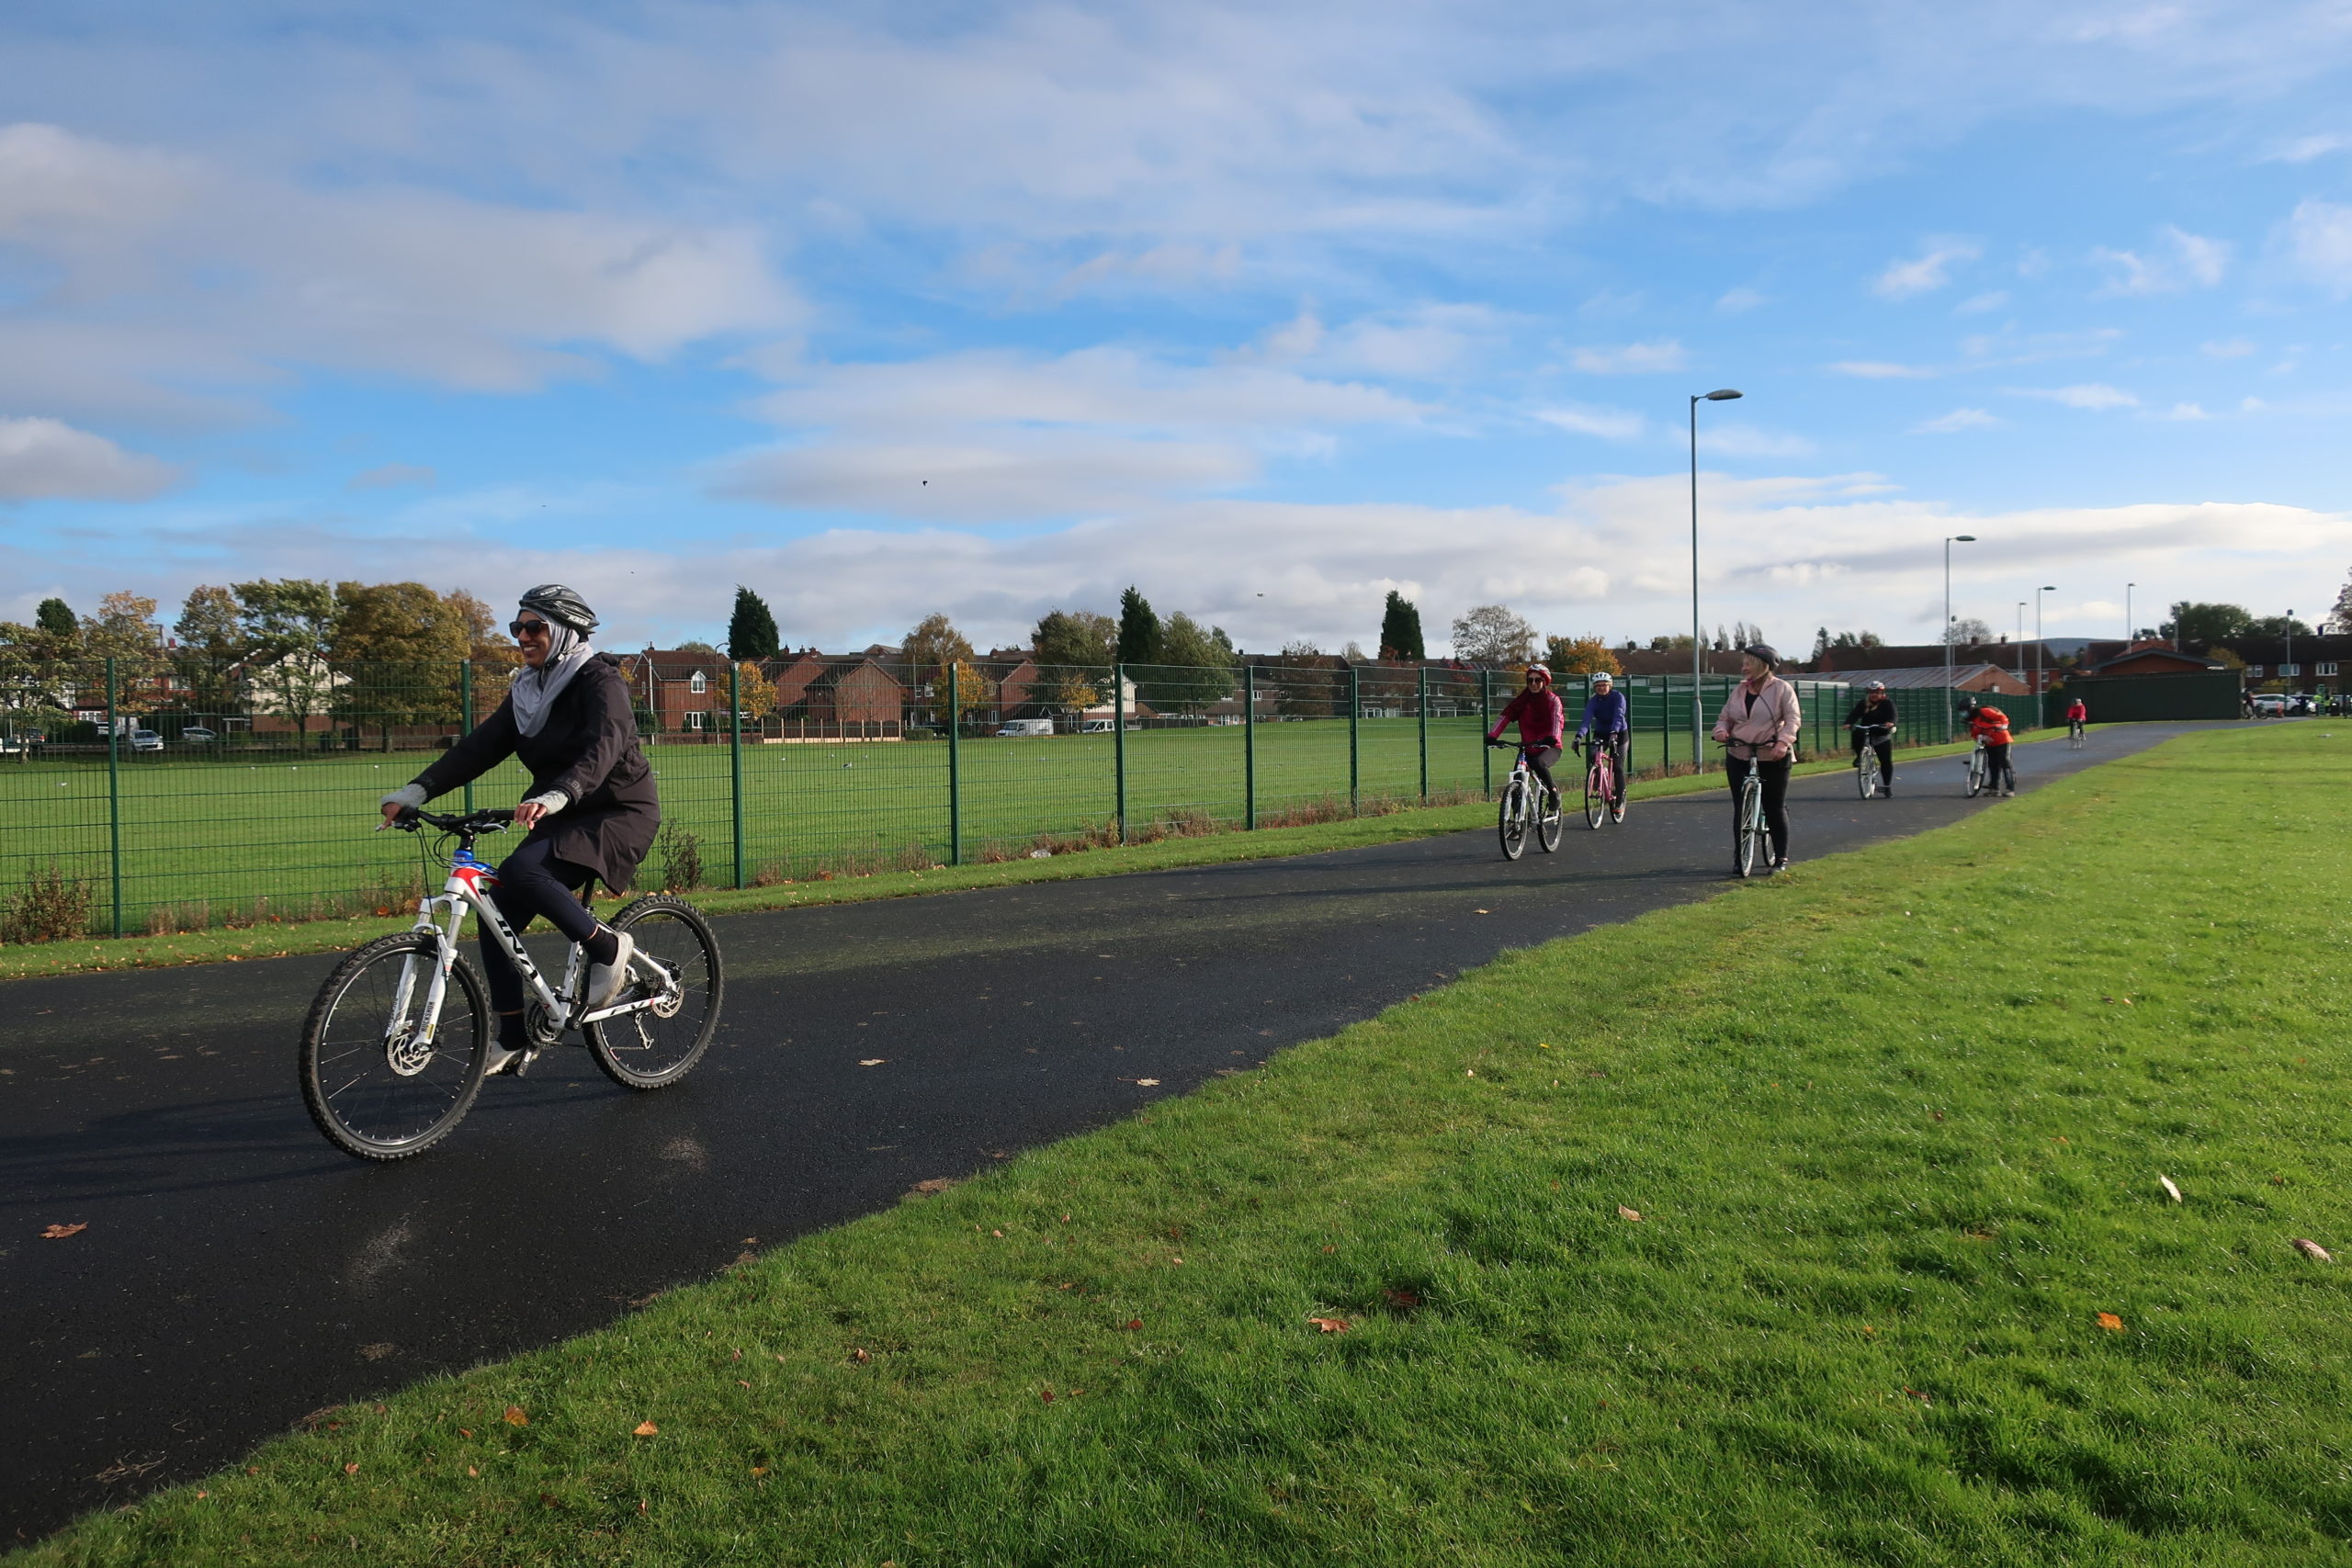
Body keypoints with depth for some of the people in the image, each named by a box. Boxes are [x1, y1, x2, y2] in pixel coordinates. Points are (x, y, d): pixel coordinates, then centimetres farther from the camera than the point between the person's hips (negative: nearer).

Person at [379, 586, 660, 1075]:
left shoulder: (600, 681, -14)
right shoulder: (528, 690, 9)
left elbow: (603, 747, -32)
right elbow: (480, 746, 2)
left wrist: (555, 796, -49)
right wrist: (416, 790, -12)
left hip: (618, 815, -8)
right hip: (562, 818, 8)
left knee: (521, 869, -31)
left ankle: (608, 947, -12)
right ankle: (513, 1042, 11)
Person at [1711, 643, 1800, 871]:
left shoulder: (1782, 689, -3)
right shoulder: (1738, 691, 10)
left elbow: (1793, 718, -11)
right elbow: (1725, 718, 15)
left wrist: (1783, 741, -27)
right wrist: (1721, 730, -9)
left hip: (1774, 759, -4)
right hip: (1739, 758, 4)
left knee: (1775, 809, 3)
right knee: (1741, 809, 3)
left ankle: (1781, 858, 12)